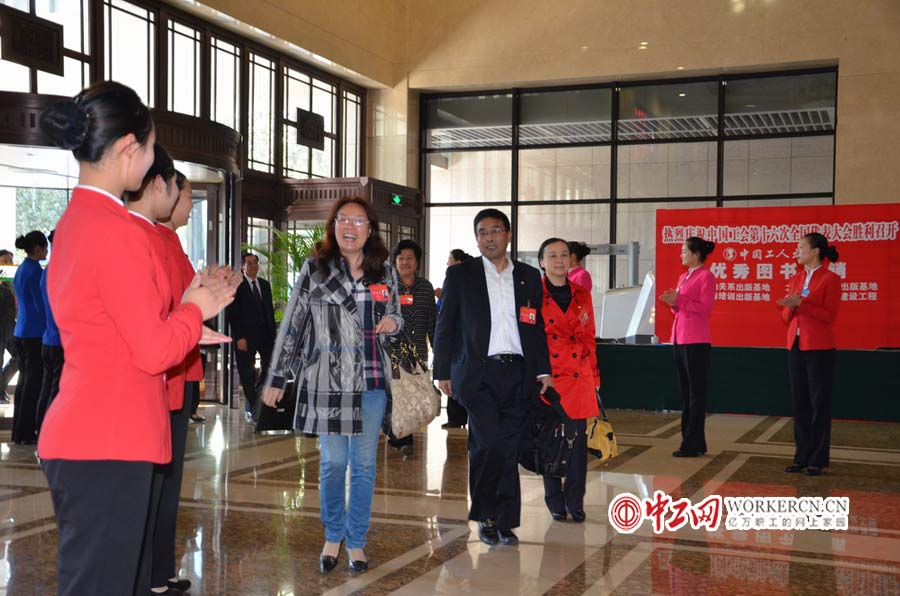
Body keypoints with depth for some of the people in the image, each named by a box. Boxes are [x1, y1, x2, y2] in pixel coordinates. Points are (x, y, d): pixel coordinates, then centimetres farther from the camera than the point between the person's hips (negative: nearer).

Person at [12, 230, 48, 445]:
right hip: (35, 334, -9)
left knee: (24, 380, 14)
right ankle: (25, 433, 0)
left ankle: (19, 431, 20)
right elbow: (42, 305, -15)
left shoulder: (20, 270, 13)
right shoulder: (35, 271, -15)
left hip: (21, 332, 9)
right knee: (33, 384, -3)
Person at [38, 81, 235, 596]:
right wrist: (194, 310, 0)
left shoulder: (75, 221, 10)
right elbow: (153, 352, -17)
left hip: (85, 435, 10)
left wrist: (186, 324, 15)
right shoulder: (116, 229, -18)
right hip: (109, 441, -10)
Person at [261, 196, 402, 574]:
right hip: (329, 380, -2)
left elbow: (396, 317, 19)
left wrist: (394, 323, -6)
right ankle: (332, 538, 23)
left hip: (372, 380, 2)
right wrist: (276, 379, 0)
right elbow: (292, 325, 1)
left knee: (364, 464, 6)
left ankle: (356, 542, 19)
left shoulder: (384, 271, 8)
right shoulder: (315, 269, 1)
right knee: (332, 462, 4)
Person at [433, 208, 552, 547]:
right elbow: (445, 326, 5)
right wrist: (443, 372, 1)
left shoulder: (529, 277, 13)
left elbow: (537, 327, 15)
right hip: (478, 374, -3)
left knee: (509, 448, 3)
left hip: (518, 375, 3)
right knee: (488, 443, -14)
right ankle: (485, 515, 6)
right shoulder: (460, 275, 5)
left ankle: (505, 522, 14)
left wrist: (543, 370, 7)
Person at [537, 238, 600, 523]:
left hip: (579, 378, 3)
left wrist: (594, 376, 11)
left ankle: (575, 502, 15)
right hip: (547, 377, -3)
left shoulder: (582, 294, 10)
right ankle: (555, 502, 17)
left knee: (579, 439, 3)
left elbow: (590, 338, 14)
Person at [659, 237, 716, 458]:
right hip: (679, 338, 9)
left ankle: (693, 444, -1)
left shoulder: (705, 276, -7)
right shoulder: (683, 277, 18)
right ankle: (690, 440, 16)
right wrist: (672, 302, 2)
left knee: (696, 392, -4)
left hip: (696, 341, -9)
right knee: (685, 392, 10)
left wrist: (679, 300, -16)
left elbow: (705, 308, -15)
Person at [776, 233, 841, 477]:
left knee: (819, 404, 1)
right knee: (800, 404, 10)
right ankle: (802, 456, 17)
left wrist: (801, 303, -20)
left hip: (819, 349, -6)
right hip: (796, 347, 7)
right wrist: (790, 307, -9)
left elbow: (830, 316, -13)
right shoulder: (796, 279, 12)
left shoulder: (830, 279, -7)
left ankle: (818, 459, 9)